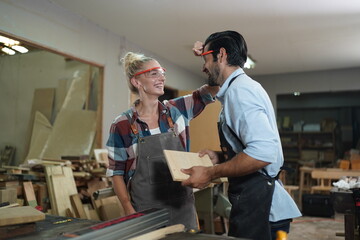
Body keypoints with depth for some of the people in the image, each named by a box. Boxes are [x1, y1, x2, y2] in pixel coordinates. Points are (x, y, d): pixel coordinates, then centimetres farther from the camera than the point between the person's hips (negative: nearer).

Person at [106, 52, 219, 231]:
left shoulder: (177, 110, 0)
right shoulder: (122, 125, -7)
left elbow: (214, 88, -1)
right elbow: (116, 172, -2)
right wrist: (129, 211, -9)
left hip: (182, 207, 3)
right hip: (145, 210, -2)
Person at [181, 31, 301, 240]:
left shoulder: (239, 89, -16)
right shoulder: (244, 86, 16)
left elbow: (263, 152, -28)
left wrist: (211, 173, -20)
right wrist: (219, 157, 12)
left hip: (260, 208, -10)